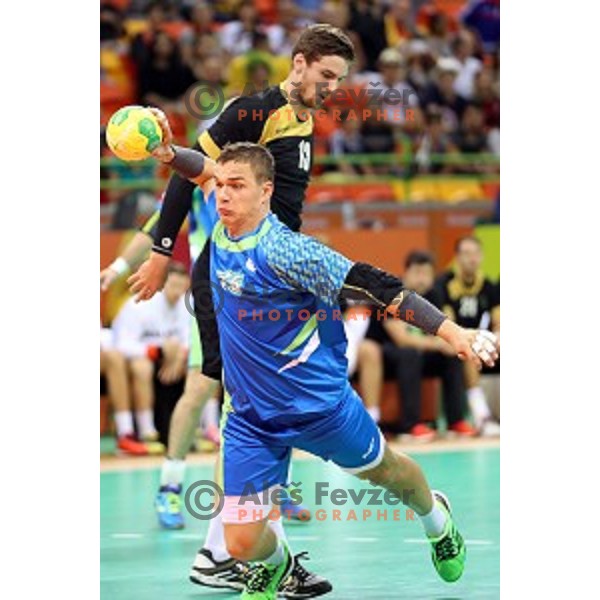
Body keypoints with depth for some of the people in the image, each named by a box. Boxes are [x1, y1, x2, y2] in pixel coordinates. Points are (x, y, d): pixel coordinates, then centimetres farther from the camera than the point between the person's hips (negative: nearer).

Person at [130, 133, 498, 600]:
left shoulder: (281, 250, -25)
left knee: (382, 470, 23)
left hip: (320, 404, -5)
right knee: (242, 543, -3)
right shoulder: (221, 221, -6)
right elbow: (205, 170, 16)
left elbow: (370, 285, -26)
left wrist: (451, 332, -30)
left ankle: (438, 522, 56)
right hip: (251, 418, 5)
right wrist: (170, 154, -5)